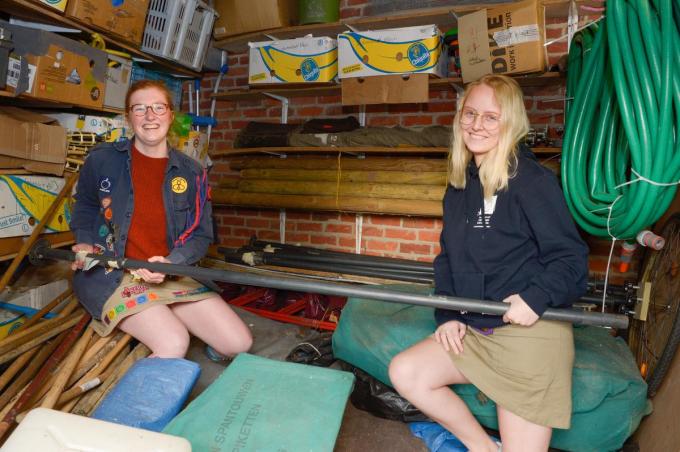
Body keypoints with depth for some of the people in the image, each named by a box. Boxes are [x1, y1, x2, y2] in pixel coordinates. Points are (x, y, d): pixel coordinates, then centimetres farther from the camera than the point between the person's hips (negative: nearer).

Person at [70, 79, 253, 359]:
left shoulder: (191, 173, 4)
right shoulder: (101, 160, 1)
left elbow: (202, 235, 4)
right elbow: (84, 208, 19)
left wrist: (170, 262, -14)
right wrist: (85, 243, 0)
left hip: (171, 273, 3)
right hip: (109, 271, -2)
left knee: (239, 344, -8)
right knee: (174, 343, -27)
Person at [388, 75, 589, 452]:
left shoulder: (531, 179, -12)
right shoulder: (460, 182, 9)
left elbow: (572, 257, -10)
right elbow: (448, 257, 11)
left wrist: (537, 298, -25)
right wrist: (447, 316, 3)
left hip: (531, 332, -6)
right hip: (473, 329, 7)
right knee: (404, 372, 0)